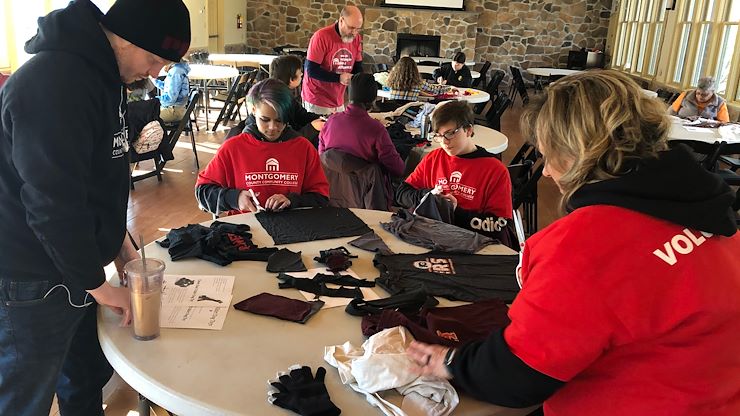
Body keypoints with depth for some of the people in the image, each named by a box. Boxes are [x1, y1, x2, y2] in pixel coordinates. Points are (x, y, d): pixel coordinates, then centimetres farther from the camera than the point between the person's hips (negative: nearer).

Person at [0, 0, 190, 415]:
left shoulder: (104, 73, 7)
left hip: (72, 265, 9)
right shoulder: (54, 84, -25)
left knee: (88, 382, 20)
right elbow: (53, 205, -25)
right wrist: (98, 285, -15)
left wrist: (119, 242, 9)